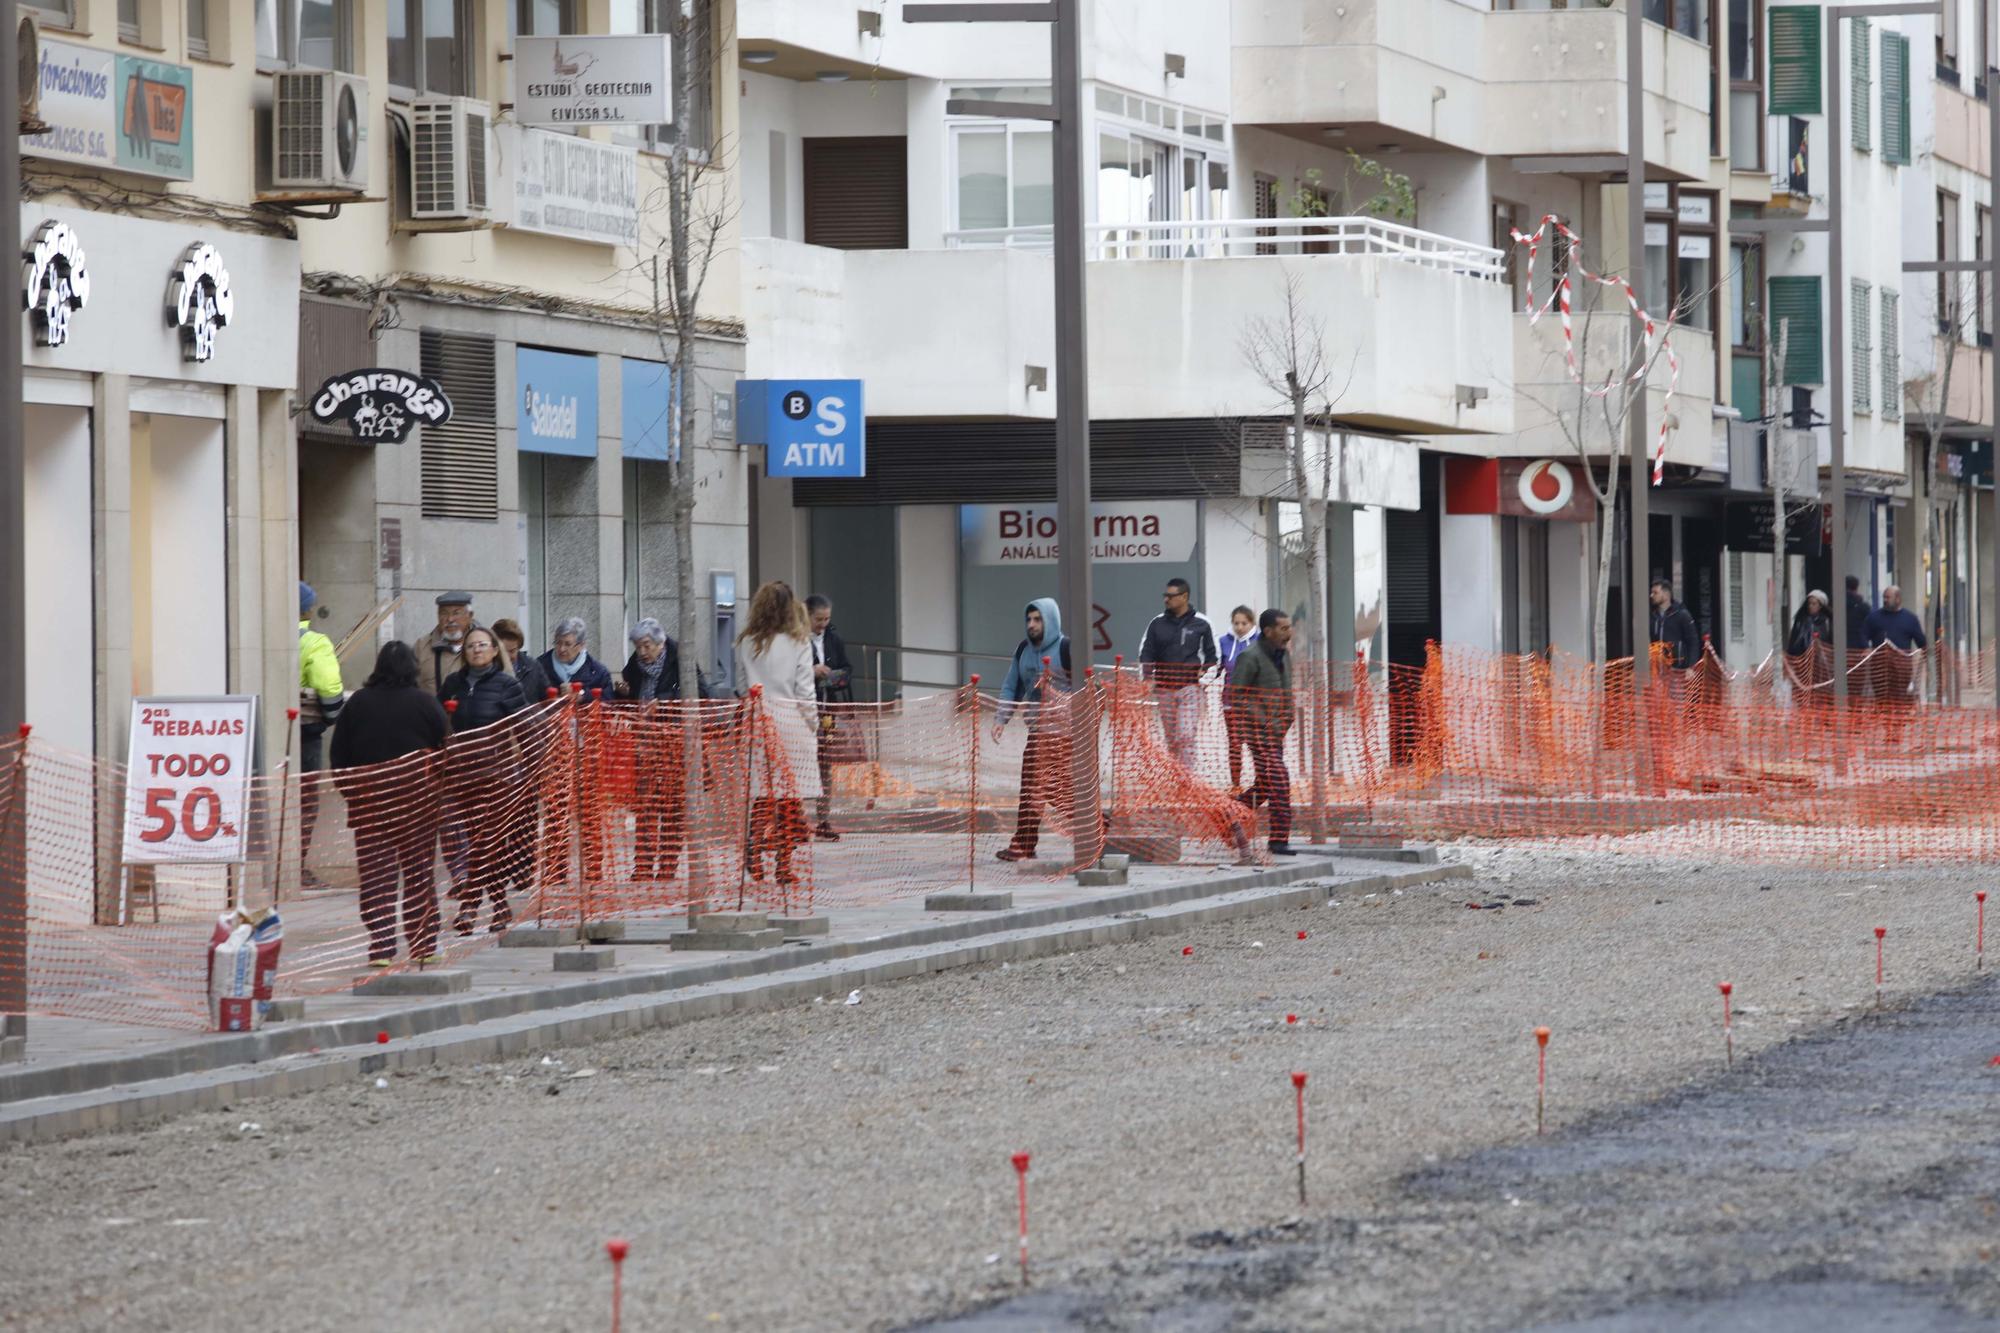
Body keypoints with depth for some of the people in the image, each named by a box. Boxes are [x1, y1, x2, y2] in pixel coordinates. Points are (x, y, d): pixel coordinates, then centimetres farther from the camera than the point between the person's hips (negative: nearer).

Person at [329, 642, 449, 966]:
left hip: (367, 794, 1)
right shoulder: (425, 703, -4)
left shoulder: (357, 703, 2)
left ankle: (381, 945, -7)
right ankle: (423, 944, 12)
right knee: (419, 870, 8)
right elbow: (445, 748, -1)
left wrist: (347, 788, 14)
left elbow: (339, 753, 4)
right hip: (417, 792, -1)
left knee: (375, 871, 1)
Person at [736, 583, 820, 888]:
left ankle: (756, 860, 0)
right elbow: (805, 690, -3)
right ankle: (784, 863, 2)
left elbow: (742, 684, 7)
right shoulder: (798, 642, -4)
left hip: (757, 724, 3)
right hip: (792, 722, -2)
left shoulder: (746, 643, 3)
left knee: (760, 797, 6)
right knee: (791, 797, 3)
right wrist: (813, 726, 6)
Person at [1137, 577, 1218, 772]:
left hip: (1190, 688, -4)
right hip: (1164, 688, 4)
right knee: (1171, 739, 9)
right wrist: (1146, 678, -1)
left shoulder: (1201, 623, 0)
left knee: (1186, 736, -14)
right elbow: (1146, 652, 11)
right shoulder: (1158, 623, 7)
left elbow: (1212, 653, 8)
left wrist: (1205, 672, -6)